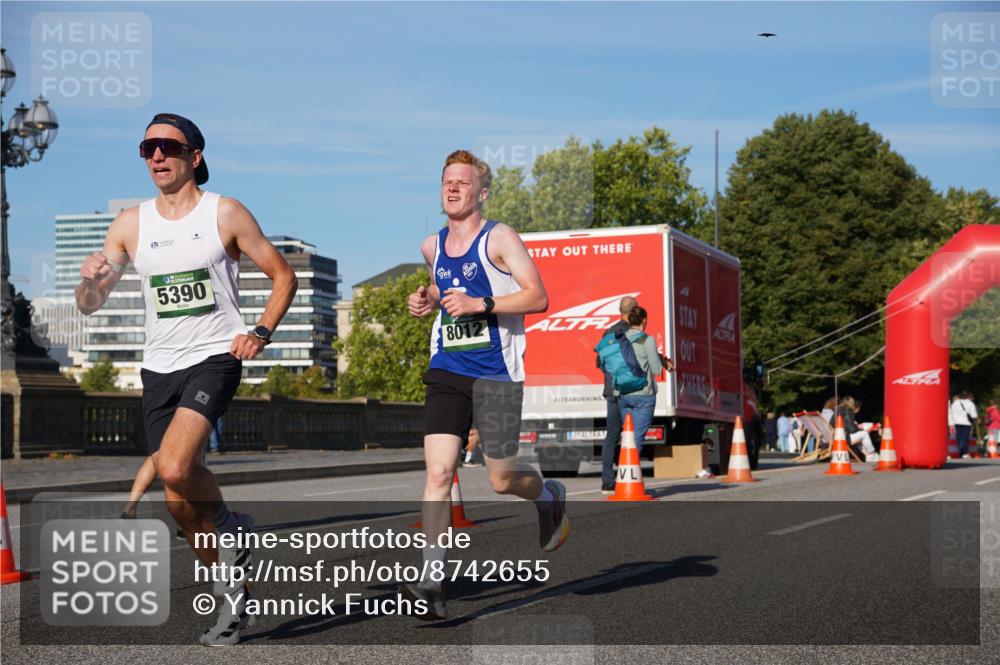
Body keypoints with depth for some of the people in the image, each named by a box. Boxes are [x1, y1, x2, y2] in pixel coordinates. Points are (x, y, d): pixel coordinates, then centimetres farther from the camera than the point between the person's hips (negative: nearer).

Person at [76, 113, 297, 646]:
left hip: (214, 358, -4)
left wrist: (262, 332, -9)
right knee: (180, 500, 5)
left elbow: (282, 275, 5)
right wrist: (90, 278, -15)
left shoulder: (225, 214, -1)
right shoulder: (130, 224, 7)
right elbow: (90, 305, 8)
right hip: (159, 367, 5)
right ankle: (235, 596, 21)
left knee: (175, 469, -27)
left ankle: (229, 526, 4)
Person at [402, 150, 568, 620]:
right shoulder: (432, 246, 12)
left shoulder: (499, 238, -5)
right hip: (447, 371, 4)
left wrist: (480, 304, -22)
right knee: (438, 472, -11)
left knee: (502, 479, 3)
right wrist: (427, 300, 11)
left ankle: (550, 495, 39)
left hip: (496, 373, -4)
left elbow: (538, 297, -11)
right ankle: (432, 583, -12)